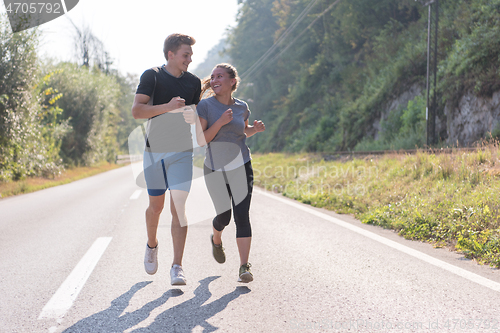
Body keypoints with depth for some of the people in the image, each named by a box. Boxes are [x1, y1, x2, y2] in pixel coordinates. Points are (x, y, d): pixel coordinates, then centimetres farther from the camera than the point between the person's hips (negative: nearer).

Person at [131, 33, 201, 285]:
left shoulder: (193, 82, 8)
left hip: (181, 151, 1)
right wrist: (168, 107, -23)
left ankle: (177, 267, -9)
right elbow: (136, 111, -12)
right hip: (154, 150, -1)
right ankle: (152, 246, 40)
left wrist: (193, 118, -4)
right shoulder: (151, 77, -3)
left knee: (178, 207, -9)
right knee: (156, 206, 10)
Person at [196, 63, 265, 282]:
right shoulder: (205, 106, -7)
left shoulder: (242, 107, 3)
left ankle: (244, 267, -8)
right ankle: (216, 239, 42)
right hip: (215, 170, -1)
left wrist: (256, 129, 0)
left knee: (242, 215, -9)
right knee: (224, 216, 5)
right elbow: (200, 140, -12)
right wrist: (220, 122, -23)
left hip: (241, 167, 2)